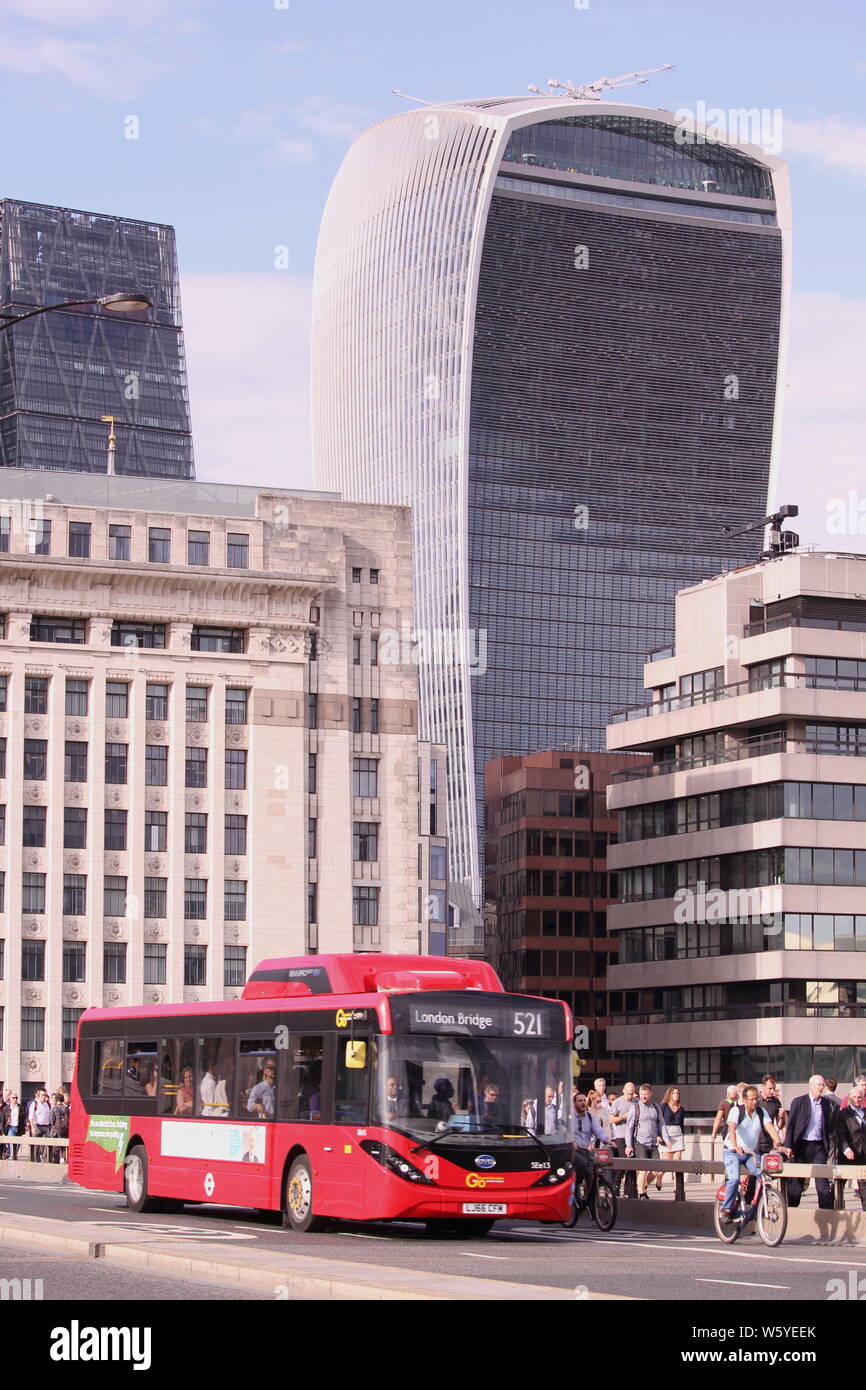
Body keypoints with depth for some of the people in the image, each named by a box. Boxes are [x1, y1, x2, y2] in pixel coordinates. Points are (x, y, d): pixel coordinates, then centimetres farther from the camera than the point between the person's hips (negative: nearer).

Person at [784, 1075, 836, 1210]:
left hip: (819, 1146, 2)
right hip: (802, 1145, -2)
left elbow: (830, 1127, 11)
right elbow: (790, 1124, -2)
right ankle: (791, 1207, 16)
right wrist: (789, 1146, -8)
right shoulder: (798, 1102, 0)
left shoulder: (827, 1104, 8)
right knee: (797, 1180, 6)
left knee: (823, 1179, -5)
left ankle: (826, 1209, -4)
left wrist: (831, 1147, 3)